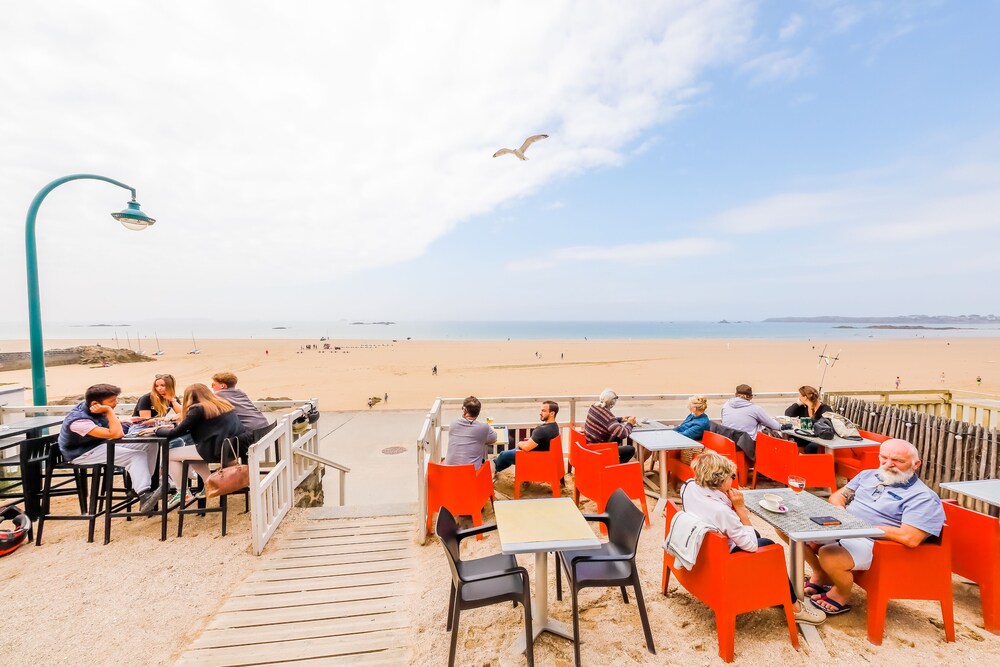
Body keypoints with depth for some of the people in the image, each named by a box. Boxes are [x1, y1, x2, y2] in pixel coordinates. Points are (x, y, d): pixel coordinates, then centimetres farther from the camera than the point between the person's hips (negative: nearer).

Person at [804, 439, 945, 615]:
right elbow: (837, 497, 16)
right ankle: (820, 574, 12)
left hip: (872, 543, -7)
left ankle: (842, 596, 2)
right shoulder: (868, 475, 14)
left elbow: (909, 538, -18)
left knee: (829, 555, -34)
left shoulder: (923, 497, -6)